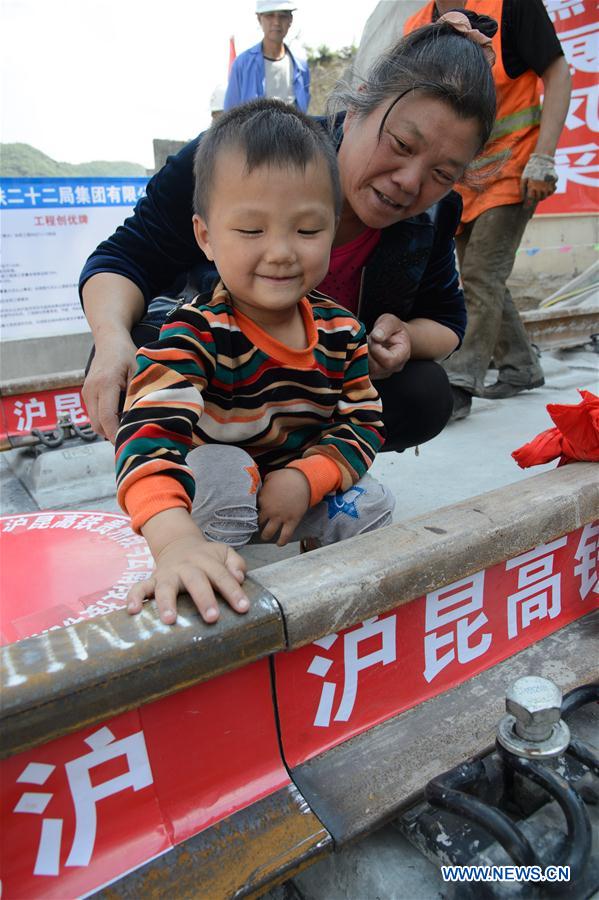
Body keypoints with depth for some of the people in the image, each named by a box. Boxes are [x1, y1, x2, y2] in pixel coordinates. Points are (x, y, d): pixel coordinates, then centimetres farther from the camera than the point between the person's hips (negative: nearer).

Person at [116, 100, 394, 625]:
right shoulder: (197, 334, -26)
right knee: (219, 467, -33)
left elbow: (365, 421, -5)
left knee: (370, 504, -15)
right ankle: (218, 602, -16)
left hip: (310, 489, 5)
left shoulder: (340, 330, -8)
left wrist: (305, 480, -25)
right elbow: (152, 433, -41)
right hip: (214, 503, -4)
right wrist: (177, 539, -60)